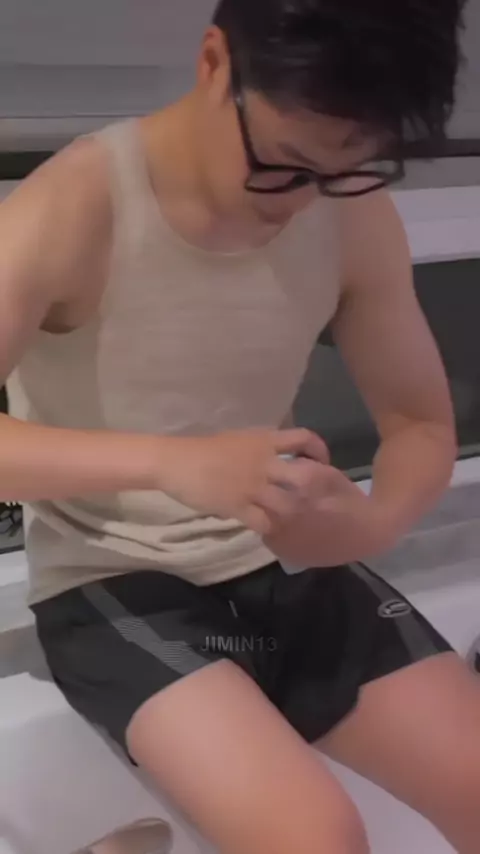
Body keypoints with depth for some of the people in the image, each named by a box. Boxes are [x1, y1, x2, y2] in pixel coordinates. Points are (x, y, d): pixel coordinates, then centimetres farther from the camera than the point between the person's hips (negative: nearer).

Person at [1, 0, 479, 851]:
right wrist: (172, 462, -38)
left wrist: (374, 523, -19)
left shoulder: (358, 220, -5)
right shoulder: (72, 211, -18)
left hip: (288, 570, 5)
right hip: (115, 589, -4)